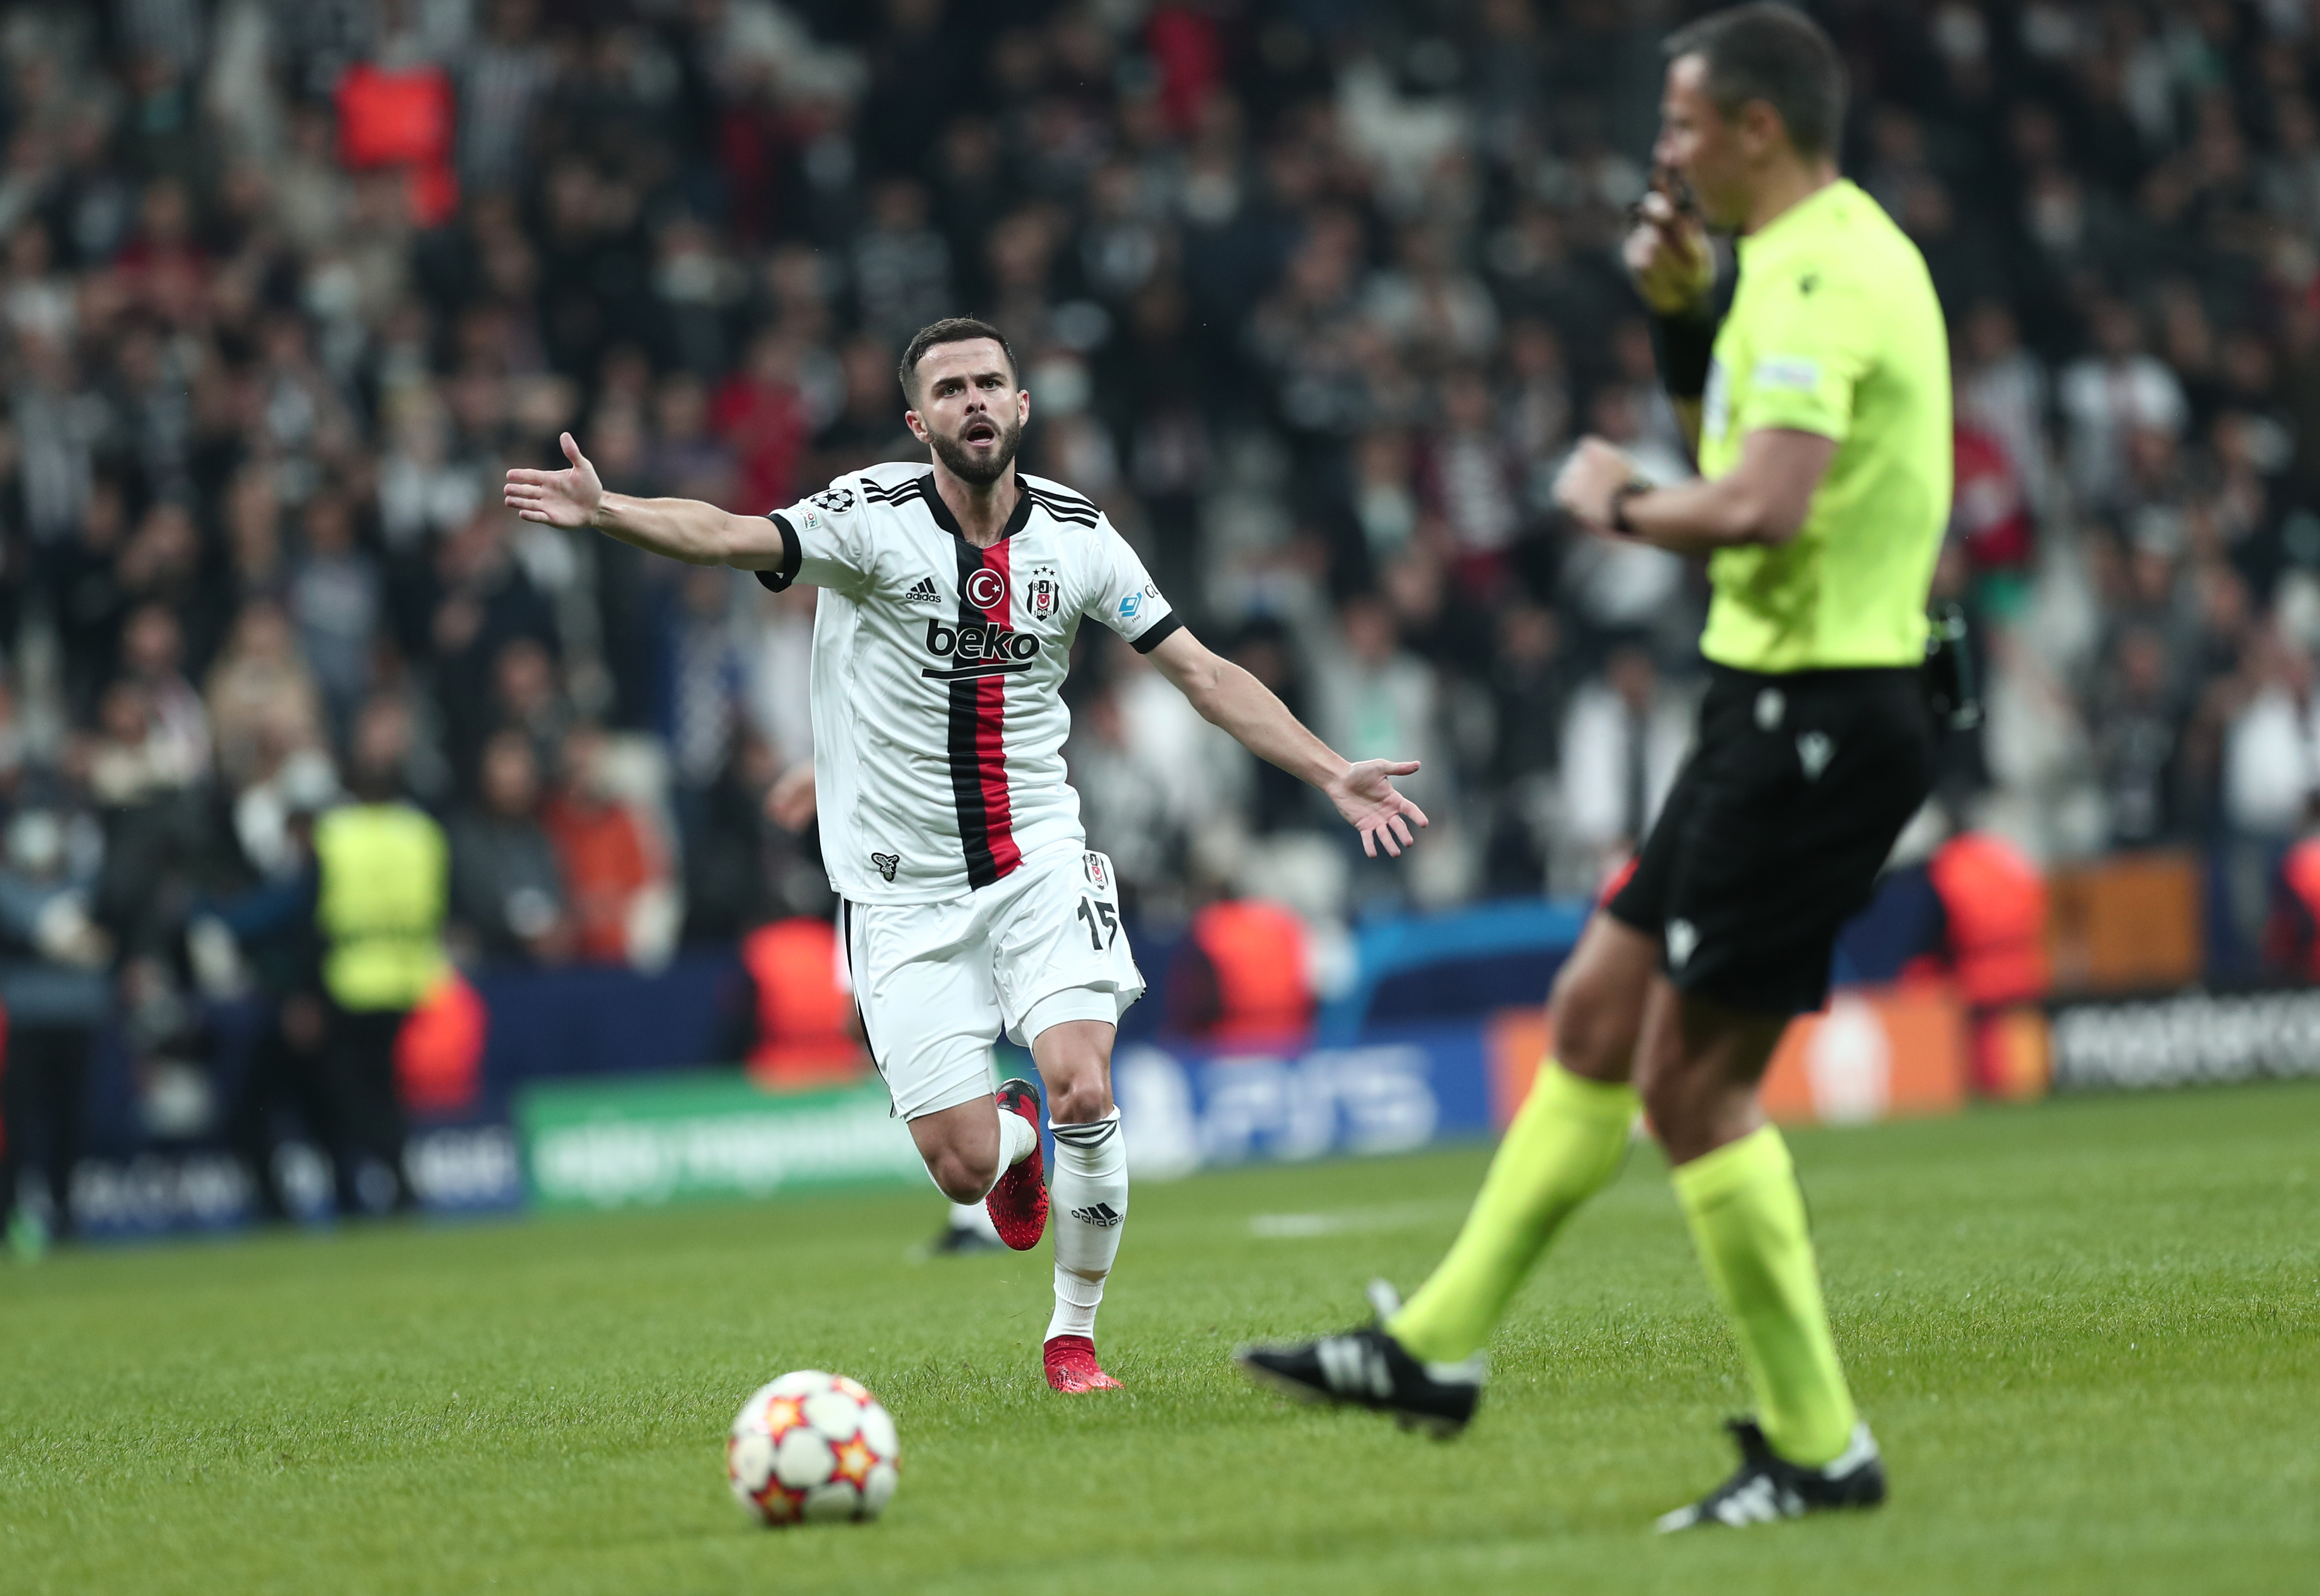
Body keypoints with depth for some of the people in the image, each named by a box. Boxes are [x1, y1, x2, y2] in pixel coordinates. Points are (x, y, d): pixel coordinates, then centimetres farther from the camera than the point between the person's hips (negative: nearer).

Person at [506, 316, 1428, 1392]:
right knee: (963, 1167, -7)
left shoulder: (1077, 536, 0)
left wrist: (1330, 774, 1)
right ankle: (1015, 1136, 34)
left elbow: (1202, 673, 7)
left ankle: (1074, 1334, 3)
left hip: (1036, 859, 2)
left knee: (1082, 1090, -20)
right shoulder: (874, 517, -10)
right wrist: (605, 512, -44)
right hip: (903, 889, -2)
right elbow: (727, 537, -26)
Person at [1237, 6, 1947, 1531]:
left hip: (1816, 719, -10)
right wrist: (1685, 316, 13)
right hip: (1785, 708, 10)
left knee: (1691, 1079, -6)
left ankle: (1819, 1448, 1)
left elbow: (1762, 506, -30)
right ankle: (1436, 1347, 23)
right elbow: (1744, 442, 29)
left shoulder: (1820, 276, -18)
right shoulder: (1819, 260, 15)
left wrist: (1619, 503, -12)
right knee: (1597, 1012, 15)